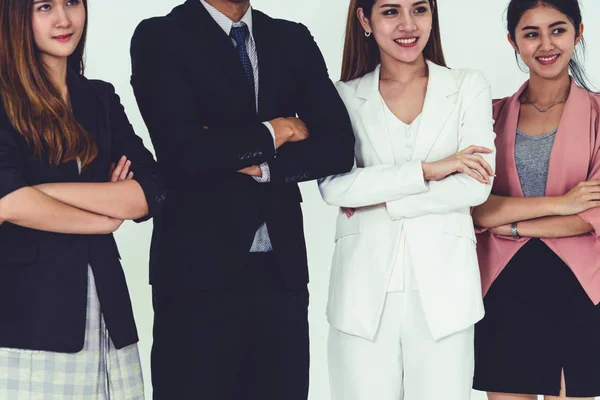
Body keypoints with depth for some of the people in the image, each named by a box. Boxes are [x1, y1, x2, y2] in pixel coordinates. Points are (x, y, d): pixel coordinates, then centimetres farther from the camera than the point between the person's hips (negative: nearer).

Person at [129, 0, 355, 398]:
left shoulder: (294, 40, 11)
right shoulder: (160, 38, -3)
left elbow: (339, 148, 2)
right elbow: (183, 153, -15)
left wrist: (261, 166, -10)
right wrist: (274, 133, -5)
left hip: (283, 265, 4)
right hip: (199, 265, -4)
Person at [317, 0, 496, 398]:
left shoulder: (468, 87, 7)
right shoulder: (343, 98, 7)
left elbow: (476, 186, -4)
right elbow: (333, 186, -8)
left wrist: (379, 201, -7)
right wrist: (428, 169, -12)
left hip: (444, 286, 0)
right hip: (365, 289, 0)